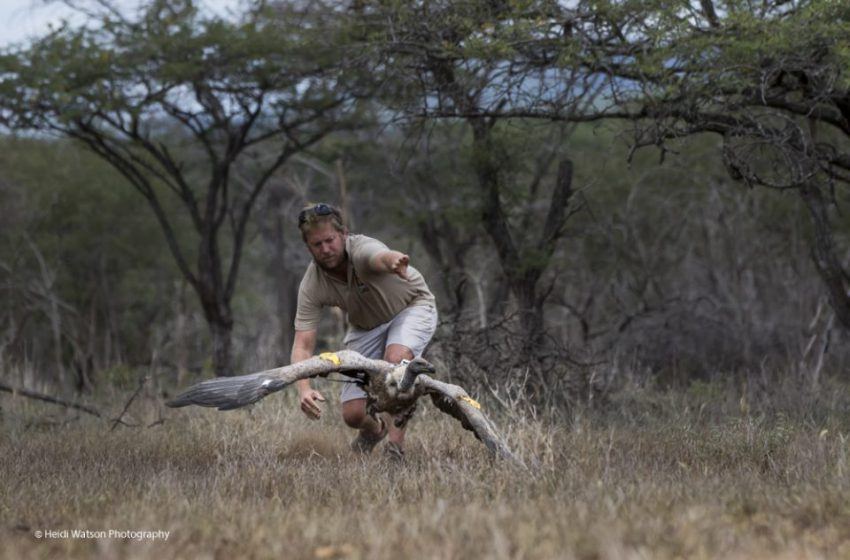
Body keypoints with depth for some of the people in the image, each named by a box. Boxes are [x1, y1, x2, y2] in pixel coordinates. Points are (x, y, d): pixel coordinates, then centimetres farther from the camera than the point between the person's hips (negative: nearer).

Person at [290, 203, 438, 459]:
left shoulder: (362, 249, -35)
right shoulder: (311, 286, -23)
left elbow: (383, 257, -61)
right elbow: (303, 346, -26)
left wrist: (396, 263, -87)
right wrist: (304, 389, -45)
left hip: (411, 306, -4)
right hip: (365, 327, 4)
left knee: (396, 358, -37)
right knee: (353, 414, -6)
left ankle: (396, 445, -28)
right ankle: (374, 429, 31)